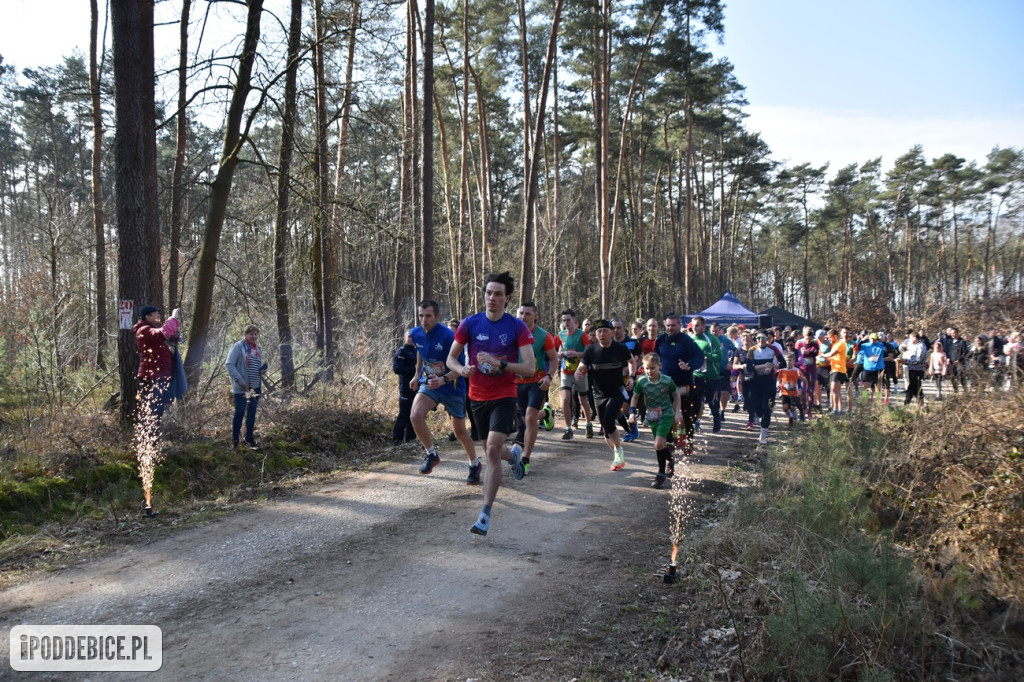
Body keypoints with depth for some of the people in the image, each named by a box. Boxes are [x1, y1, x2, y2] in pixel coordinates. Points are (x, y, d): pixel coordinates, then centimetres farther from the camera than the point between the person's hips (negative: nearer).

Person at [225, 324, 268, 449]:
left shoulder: (258, 349, 13)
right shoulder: (238, 346, -8)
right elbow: (229, 364, -14)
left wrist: (262, 370, 1)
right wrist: (239, 380, -20)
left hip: (256, 387, 6)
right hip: (241, 387, -6)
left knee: (252, 413, 11)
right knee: (240, 412, -4)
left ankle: (249, 438, 22)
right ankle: (235, 440, 5)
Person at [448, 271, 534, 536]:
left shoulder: (517, 327, -8)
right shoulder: (470, 323, -2)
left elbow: (530, 368, -13)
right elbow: (451, 358, 5)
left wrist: (499, 363, -26)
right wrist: (462, 369, -18)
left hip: (504, 397, -4)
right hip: (477, 396, 4)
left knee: (492, 449, -18)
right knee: (490, 451, 15)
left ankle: (485, 515, -11)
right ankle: (513, 454, 54)